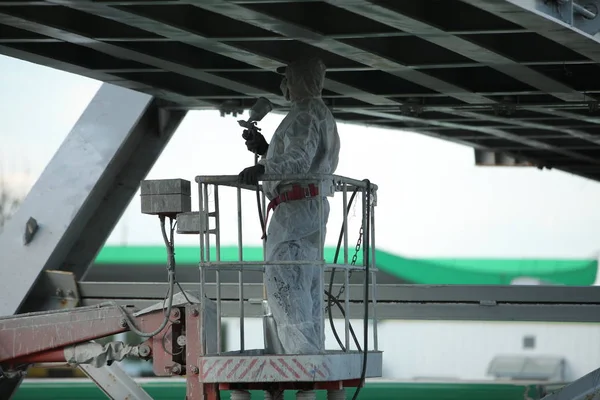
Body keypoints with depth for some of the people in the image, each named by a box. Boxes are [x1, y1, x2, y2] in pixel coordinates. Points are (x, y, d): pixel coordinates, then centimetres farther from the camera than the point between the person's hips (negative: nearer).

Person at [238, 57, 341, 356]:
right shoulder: (322, 115, 24)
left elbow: (299, 159, -26)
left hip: (296, 205, -11)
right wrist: (266, 150, 24)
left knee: (281, 278, -18)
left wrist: (263, 169, -41)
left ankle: (301, 349, -28)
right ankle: (314, 349, 13)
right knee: (307, 283, 13)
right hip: (314, 206, 11)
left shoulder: (304, 114, -10)